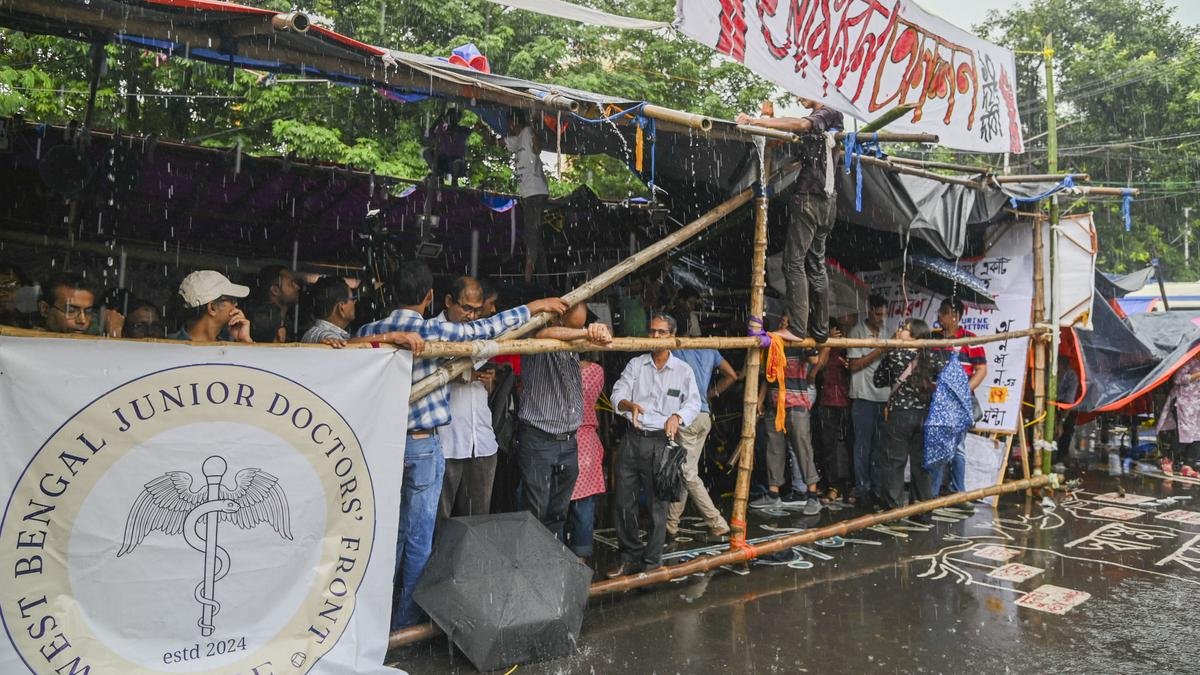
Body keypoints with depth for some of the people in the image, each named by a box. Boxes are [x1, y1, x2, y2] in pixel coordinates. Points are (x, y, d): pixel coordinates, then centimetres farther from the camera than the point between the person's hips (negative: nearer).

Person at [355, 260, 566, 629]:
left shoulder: (368, 332, 0)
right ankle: (406, 617, 18)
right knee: (418, 538, 7)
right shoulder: (434, 331, -14)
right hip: (422, 446, -5)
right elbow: (487, 328, -4)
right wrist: (533, 306, 7)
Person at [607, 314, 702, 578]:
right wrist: (630, 404, -22)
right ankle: (630, 556, 24)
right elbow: (618, 393, 0)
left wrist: (677, 416, -19)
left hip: (661, 441, -2)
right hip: (633, 438, 2)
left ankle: (652, 561, 15)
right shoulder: (635, 364, 9)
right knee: (624, 502, 7)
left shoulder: (683, 370, 6)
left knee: (657, 504, 1)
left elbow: (693, 402, 1)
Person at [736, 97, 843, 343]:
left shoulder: (825, 113, -6)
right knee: (816, 264, 11)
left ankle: (796, 328, -13)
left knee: (794, 261, -10)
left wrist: (757, 121, -34)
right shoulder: (834, 120, 21)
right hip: (827, 201, 9)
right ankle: (820, 329, 13)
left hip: (809, 198, -9)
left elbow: (802, 124, -27)